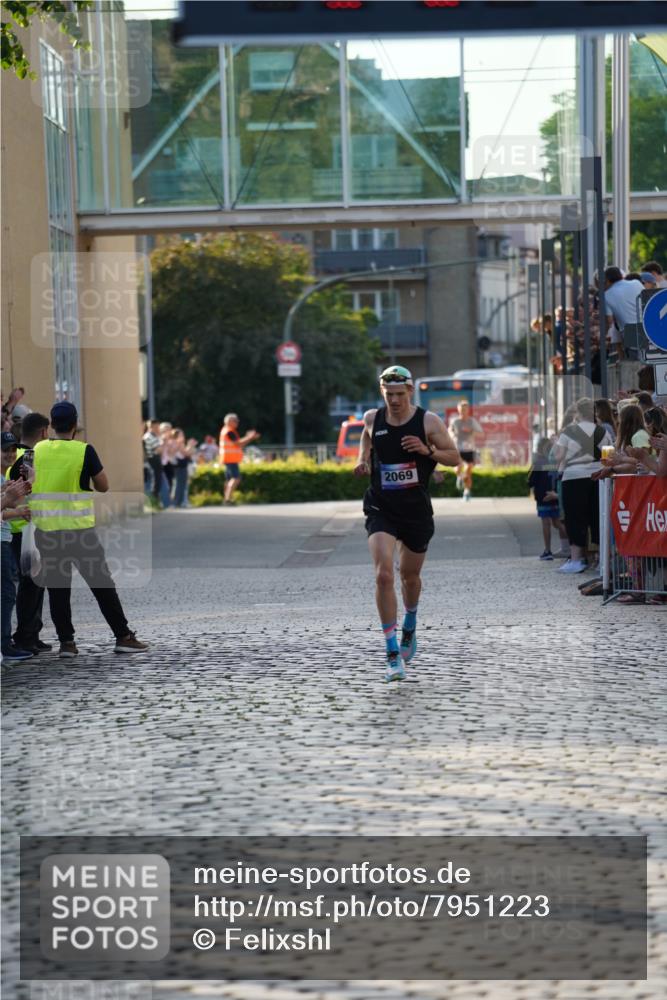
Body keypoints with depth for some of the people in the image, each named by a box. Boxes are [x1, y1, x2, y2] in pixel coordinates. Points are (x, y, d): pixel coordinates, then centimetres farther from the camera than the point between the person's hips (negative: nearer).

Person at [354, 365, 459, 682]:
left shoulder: (428, 421, -6)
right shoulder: (372, 419, 0)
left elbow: (455, 457, -2)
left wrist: (428, 450, -19)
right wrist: (363, 461, 3)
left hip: (417, 510, 0)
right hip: (381, 510, 0)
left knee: (410, 576, 17)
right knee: (383, 576, -18)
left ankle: (409, 627, 50)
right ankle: (393, 654, -17)